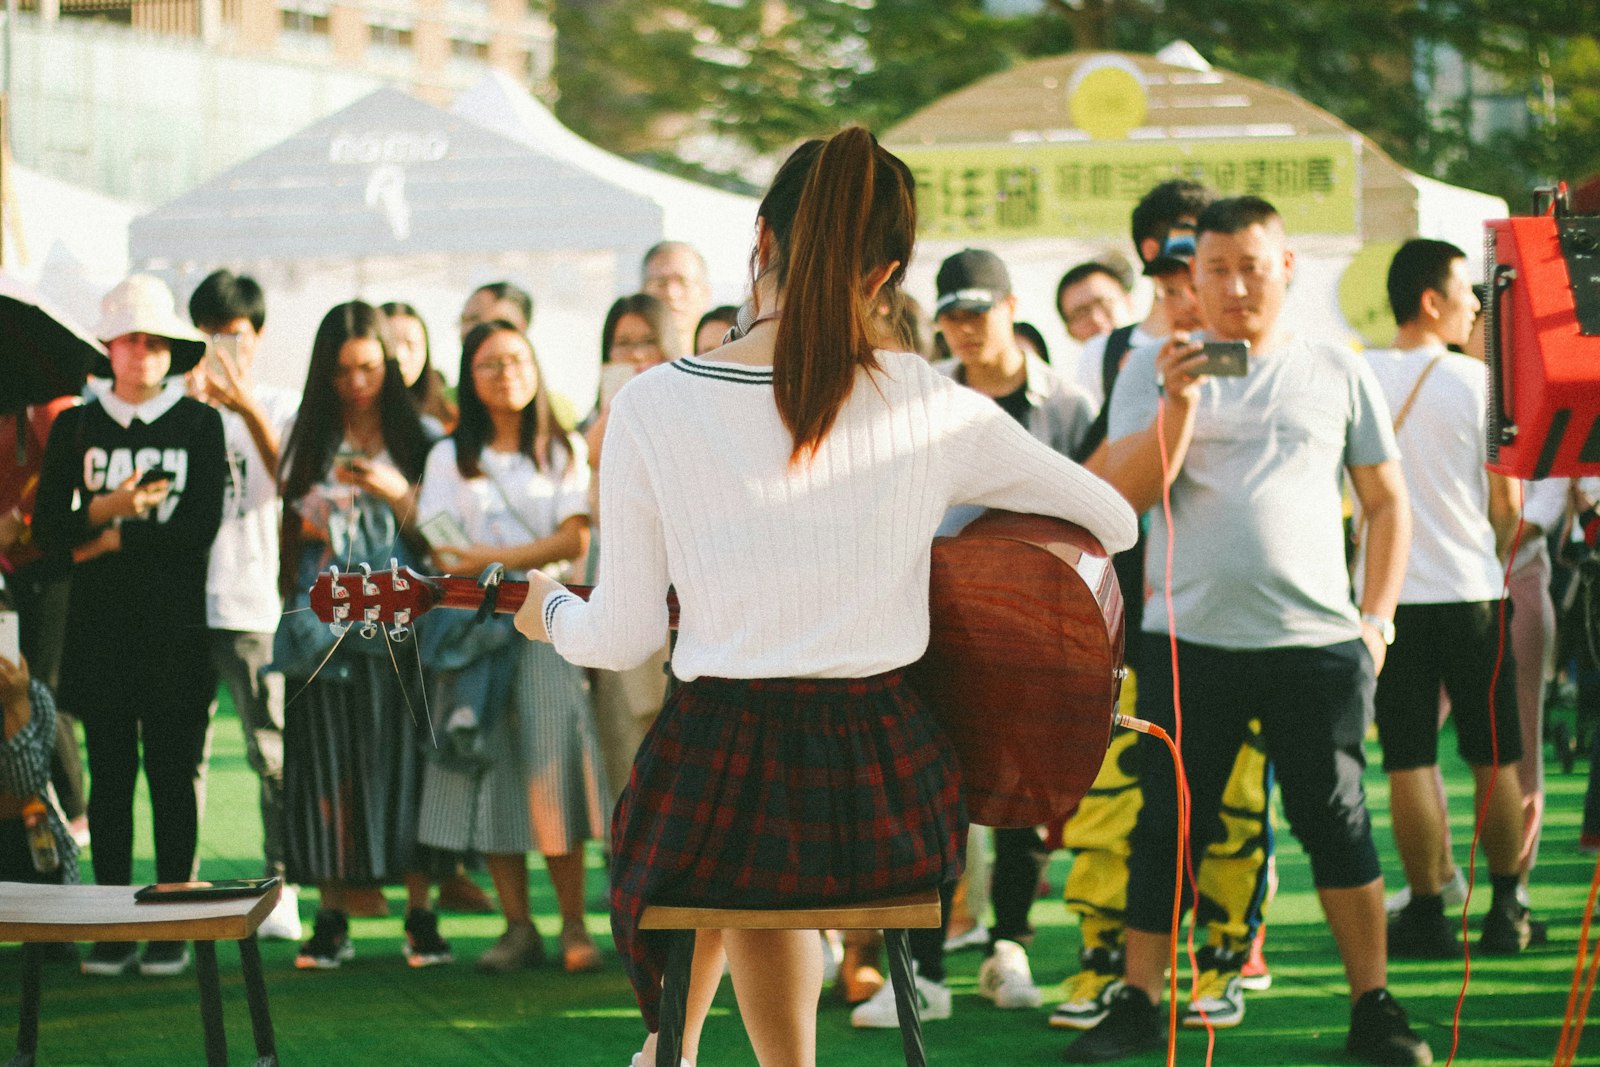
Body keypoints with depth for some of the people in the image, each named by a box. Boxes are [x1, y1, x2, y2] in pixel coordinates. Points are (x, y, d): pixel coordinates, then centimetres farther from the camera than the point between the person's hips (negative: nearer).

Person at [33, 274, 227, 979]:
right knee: (109, 775, 2)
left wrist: (108, 539, -7)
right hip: (99, 626, 2)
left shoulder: (199, 425, 3)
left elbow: (200, 528, -7)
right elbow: (48, 528, 3)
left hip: (175, 627, -2)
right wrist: (107, 509, -14)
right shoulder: (75, 427, 10)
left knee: (172, 774, 0)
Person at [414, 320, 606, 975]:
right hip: (474, 622, 2)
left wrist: (494, 559, -13)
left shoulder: (563, 452, 11)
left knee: (553, 767, -11)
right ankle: (518, 927, 1)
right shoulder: (450, 456, 13)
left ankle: (574, 926, -7)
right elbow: (442, 549, 2)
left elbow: (575, 539, -2)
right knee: (487, 771, -4)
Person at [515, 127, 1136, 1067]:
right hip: (890, 808, 2)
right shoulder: (932, 408, -3)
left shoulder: (653, 407, -7)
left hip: (719, 787, -1)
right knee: (766, 886, 36)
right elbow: (1114, 521, 8)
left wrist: (551, 613, 22)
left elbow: (625, 637, 0)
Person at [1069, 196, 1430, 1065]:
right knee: (1165, 828, 3)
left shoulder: (1337, 372, 9)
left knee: (1337, 824, 2)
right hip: (1190, 641, 0)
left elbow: (1386, 503, 13)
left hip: (1317, 641, 0)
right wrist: (1179, 400, -18)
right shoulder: (1154, 370, 6)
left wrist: (1376, 620, 4)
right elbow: (1128, 493, -5)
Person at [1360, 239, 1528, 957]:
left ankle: (1428, 913, 5)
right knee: (1495, 761, 9)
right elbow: (1508, 501, -3)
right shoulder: (1476, 380, -7)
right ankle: (1506, 911, 13)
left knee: (1409, 764, 4)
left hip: (1387, 595, 2)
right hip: (1470, 595, -1)